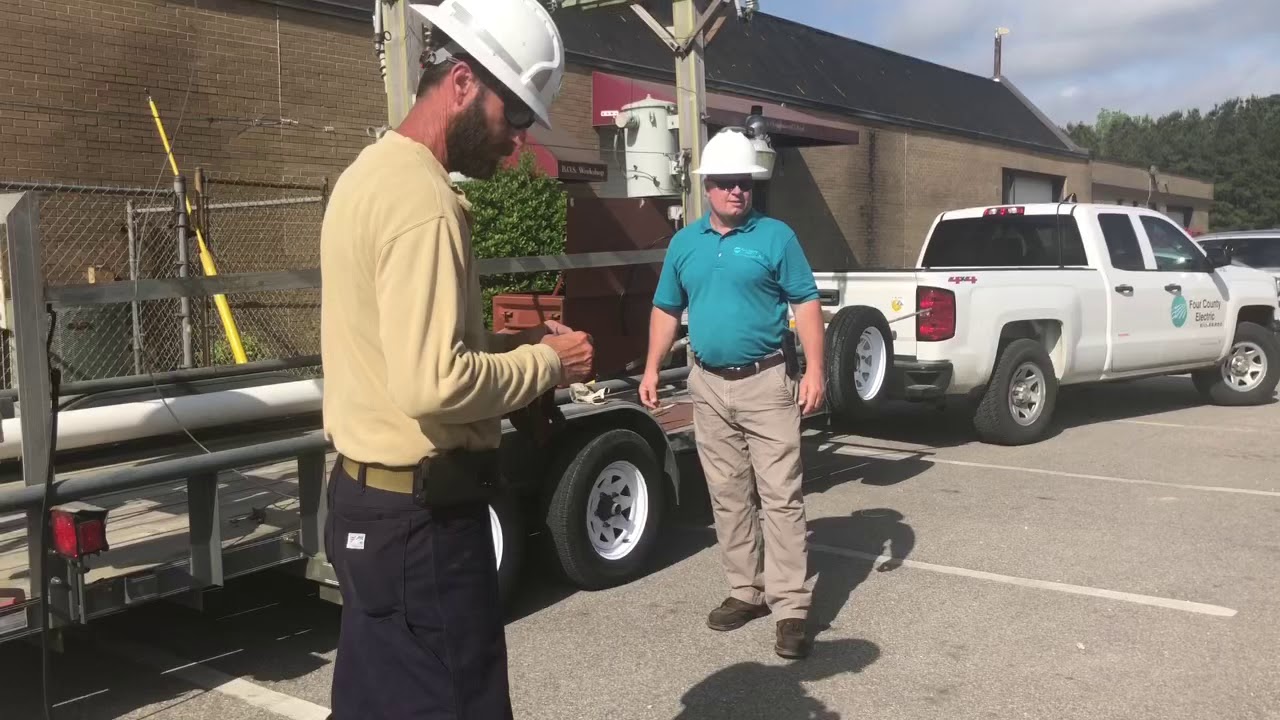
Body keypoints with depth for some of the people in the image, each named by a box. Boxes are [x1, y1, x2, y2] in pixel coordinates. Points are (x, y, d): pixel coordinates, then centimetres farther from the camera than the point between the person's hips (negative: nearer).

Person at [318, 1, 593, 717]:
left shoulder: (375, 169, 12)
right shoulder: (423, 198, -20)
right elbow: (434, 384, -29)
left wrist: (511, 343, 7)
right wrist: (546, 363, -13)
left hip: (370, 497, 10)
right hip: (423, 514, -10)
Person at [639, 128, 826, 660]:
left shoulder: (776, 237, -2)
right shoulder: (684, 244, 10)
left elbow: (806, 303, -4)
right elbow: (666, 310, 16)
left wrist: (814, 370, -12)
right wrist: (652, 369, 8)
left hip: (766, 382, -4)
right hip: (708, 386, 5)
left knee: (780, 497, -4)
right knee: (728, 496, 11)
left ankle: (791, 607, 0)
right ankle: (746, 591, 23)